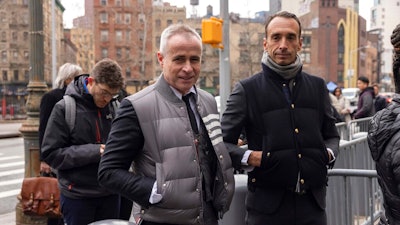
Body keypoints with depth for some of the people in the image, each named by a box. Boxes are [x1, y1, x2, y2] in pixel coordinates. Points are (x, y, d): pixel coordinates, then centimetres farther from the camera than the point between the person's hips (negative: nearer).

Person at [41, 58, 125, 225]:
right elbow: (51, 154, -10)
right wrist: (94, 152, -19)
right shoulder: (64, 108, -8)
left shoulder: (114, 107, 1)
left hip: (110, 193, 4)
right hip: (77, 196, -3)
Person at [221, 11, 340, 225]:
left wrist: (329, 153, 0)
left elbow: (331, 135, 20)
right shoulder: (247, 89, -1)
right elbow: (222, 142, 1)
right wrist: (248, 157, -16)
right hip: (267, 202, -3)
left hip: (313, 202, 3)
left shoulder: (318, 86, 10)